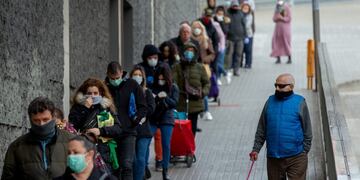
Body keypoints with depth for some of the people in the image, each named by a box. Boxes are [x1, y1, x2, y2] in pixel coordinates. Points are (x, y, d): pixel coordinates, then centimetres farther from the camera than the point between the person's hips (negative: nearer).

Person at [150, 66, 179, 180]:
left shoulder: (173, 87, 0)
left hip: (166, 119, 0)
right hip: (152, 118, 0)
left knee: (166, 145, 3)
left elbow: (174, 103, -6)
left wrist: (164, 97, -20)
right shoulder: (152, 86, -2)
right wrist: (158, 97, -22)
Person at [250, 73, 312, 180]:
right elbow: (261, 130, 11)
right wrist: (256, 149, 4)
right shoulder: (270, 101, 7)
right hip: (273, 158, 4)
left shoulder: (299, 102, -2)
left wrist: (304, 152, -4)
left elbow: (307, 131, 0)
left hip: (295, 158, -4)